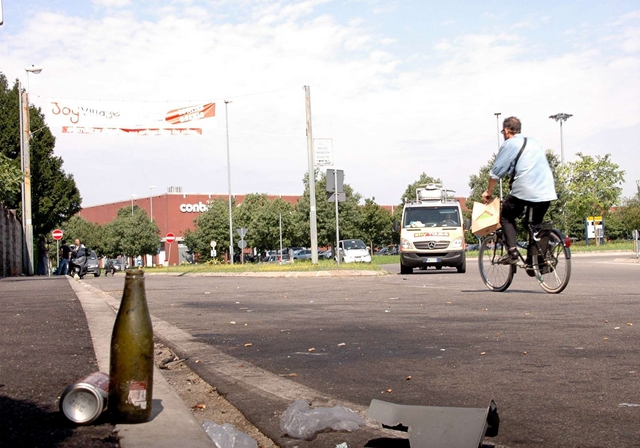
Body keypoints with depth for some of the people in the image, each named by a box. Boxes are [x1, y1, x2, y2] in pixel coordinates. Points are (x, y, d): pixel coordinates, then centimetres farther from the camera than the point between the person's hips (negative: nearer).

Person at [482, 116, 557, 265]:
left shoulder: (509, 144, 3)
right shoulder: (534, 142, 23)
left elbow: (495, 172, 2)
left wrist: (489, 192, 15)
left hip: (525, 191, -6)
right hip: (547, 191, 6)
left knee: (506, 217, 12)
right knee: (537, 224, 20)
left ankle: (512, 252, -4)